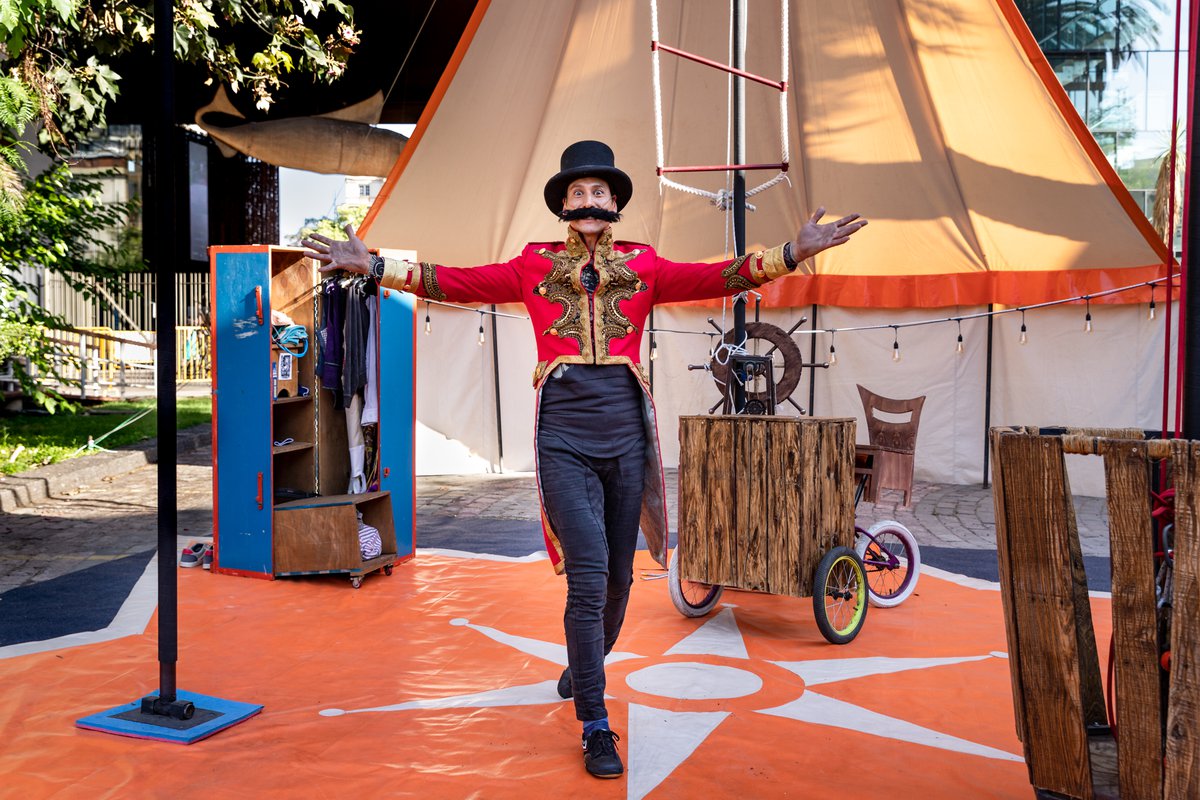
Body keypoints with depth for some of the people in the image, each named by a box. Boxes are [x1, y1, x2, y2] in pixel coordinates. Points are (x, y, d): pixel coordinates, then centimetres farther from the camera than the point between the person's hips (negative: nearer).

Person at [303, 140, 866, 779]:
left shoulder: (642, 265, 11)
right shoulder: (535, 265, 9)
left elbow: (722, 277, 2)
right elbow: (454, 282, 6)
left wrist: (792, 253, -9)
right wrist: (372, 266, -1)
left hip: (626, 432, 3)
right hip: (563, 434, -2)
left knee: (617, 576, 13)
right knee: (588, 576, -11)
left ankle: (584, 668, 42)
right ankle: (595, 728, 0)